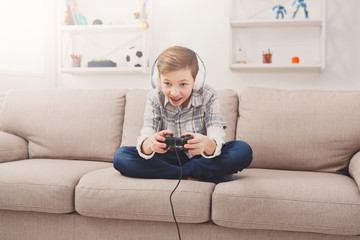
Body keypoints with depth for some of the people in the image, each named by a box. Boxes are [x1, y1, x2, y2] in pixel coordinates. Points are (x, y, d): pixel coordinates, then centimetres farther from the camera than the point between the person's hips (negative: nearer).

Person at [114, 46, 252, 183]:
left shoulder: (208, 96, -13)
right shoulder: (155, 99, -9)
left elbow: (217, 138, -24)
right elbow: (145, 138, -20)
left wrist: (207, 144, -51)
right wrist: (150, 144, -47)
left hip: (201, 157, -1)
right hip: (170, 158, 2)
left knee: (244, 150, -27)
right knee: (120, 156, -23)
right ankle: (193, 176, -24)